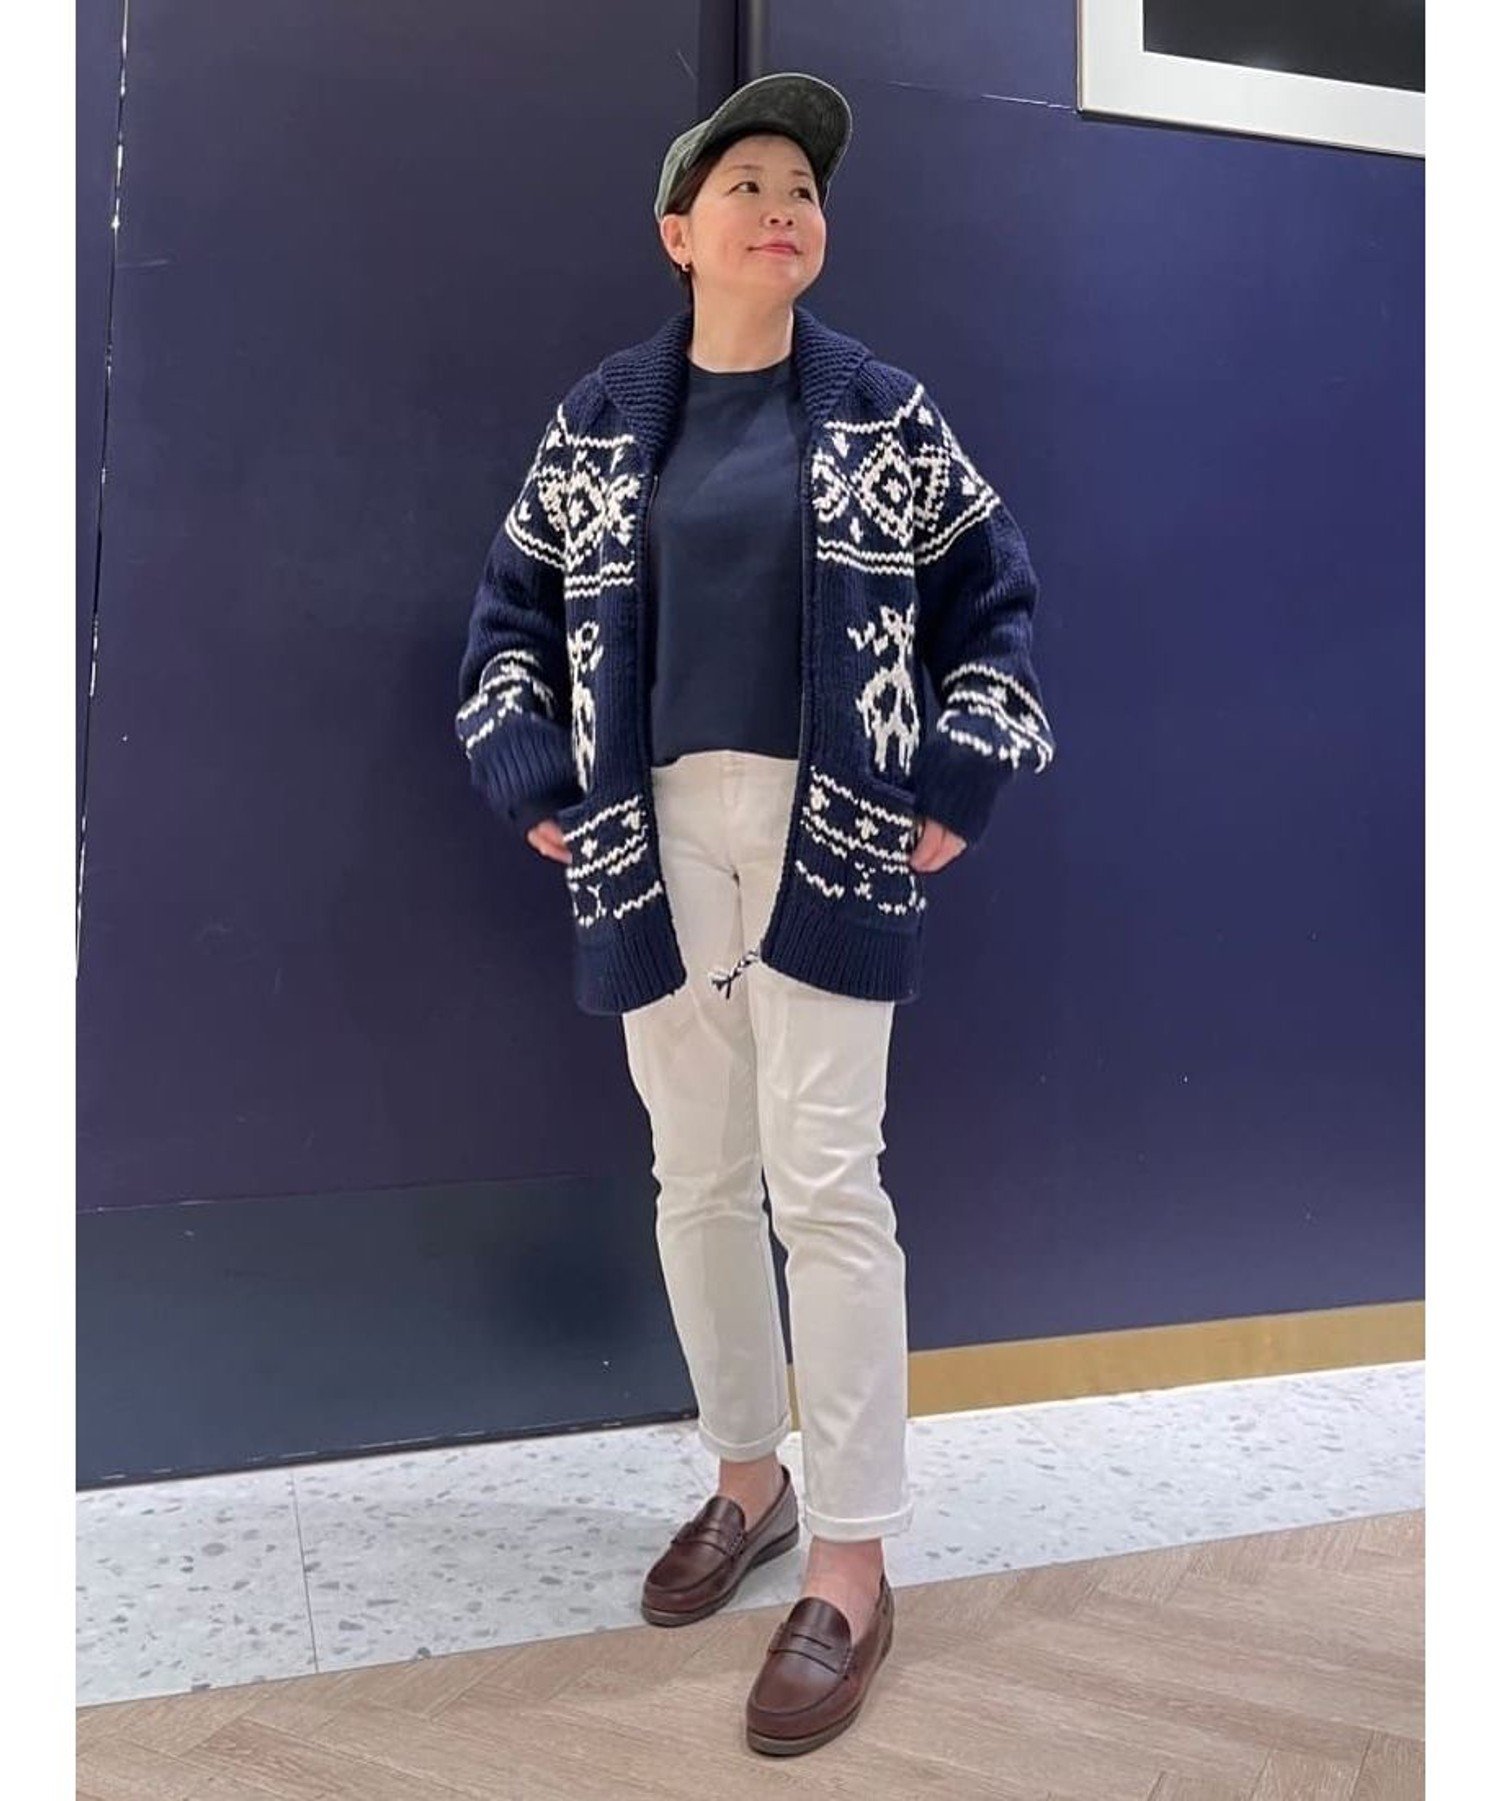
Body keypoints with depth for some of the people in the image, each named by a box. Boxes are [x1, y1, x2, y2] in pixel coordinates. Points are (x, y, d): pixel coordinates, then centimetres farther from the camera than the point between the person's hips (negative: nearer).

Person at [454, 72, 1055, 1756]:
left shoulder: (883, 411, 5)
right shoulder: (601, 418, 8)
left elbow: (995, 592, 7)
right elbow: (513, 606, 14)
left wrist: (963, 779, -3)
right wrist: (530, 778, 2)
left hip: (832, 836, -2)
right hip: (652, 840, 3)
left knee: (824, 1181, -5)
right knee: (696, 1176, 9)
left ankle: (853, 1561, 8)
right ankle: (750, 1477, 30)